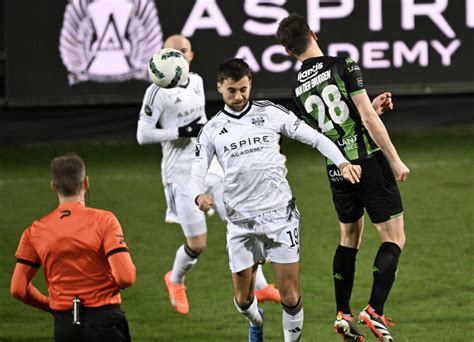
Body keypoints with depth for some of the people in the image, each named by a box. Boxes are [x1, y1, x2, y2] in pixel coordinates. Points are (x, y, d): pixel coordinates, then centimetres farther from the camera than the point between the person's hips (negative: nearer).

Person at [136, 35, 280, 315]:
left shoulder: (196, 82, 10)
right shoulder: (158, 91, -12)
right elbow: (143, 134, -15)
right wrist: (180, 132, -21)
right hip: (182, 173, -6)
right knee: (198, 244, -3)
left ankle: (260, 286, 14)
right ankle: (175, 281, 28)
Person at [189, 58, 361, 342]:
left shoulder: (271, 113, 3)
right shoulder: (212, 130, 6)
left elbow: (315, 138, 5)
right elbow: (197, 173, 6)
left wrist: (342, 162, -11)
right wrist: (199, 195, -17)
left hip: (281, 214, -1)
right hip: (241, 222, 1)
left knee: (290, 297, -7)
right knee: (243, 299, 7)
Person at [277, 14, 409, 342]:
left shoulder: (299, 89, 6)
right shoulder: (343, 66, -11)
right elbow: (368, 118, -15)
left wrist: (374, 106, 23)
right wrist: (395, 160, -10)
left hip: (338, 172, 6)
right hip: (369, 162, -6)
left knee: (349, 239, 21)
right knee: (394, 239, 2)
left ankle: (343, 315, 20)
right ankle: (375, 311, -10)